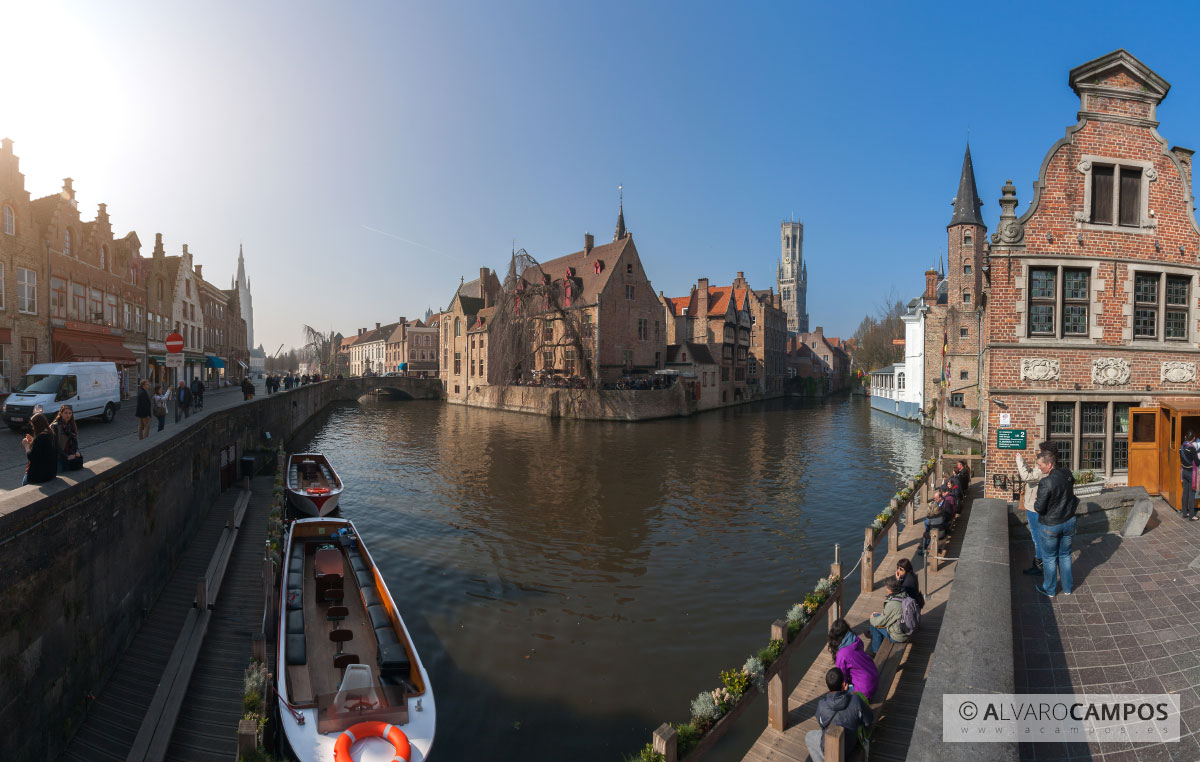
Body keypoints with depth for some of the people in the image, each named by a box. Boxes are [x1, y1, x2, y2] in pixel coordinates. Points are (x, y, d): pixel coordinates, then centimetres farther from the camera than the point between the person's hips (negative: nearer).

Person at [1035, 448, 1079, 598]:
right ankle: (1068, 588, 33)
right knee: (1065, 555, 21)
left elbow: (1040, 508, -23)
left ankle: (1049, 590, 26)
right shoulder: (1067, 474, -7)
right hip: (1069, 522, 6)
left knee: (1049, 558, 12)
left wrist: (1035, 503, -3)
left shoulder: (1046, 482, -28)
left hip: (1050, 526, -6)